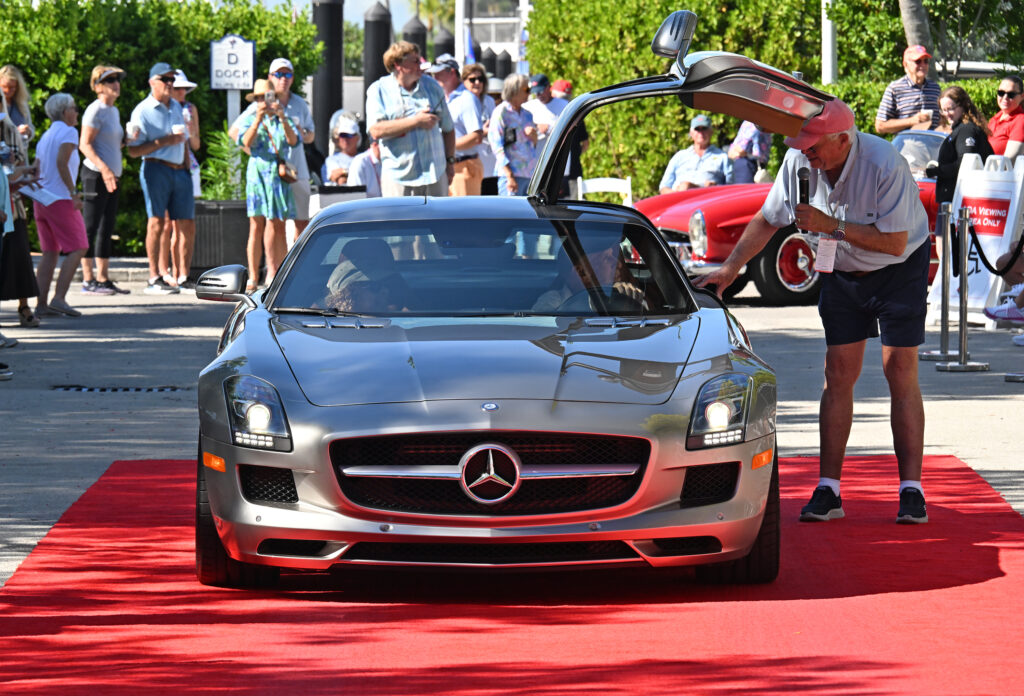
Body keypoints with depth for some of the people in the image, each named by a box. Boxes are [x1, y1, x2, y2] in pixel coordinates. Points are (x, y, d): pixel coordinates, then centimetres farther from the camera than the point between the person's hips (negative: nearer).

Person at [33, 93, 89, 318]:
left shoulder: (45, 136, 18)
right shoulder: (68, 133, -7)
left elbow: (37, 170, 16)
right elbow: (61, 162, -19)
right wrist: (73, 193, -19)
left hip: (41, 199, 8)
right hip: (60, 199, -8)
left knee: (50, 252, 9)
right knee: (77, 248, -4)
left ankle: (41, 303, 1)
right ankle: (59, 298, -15)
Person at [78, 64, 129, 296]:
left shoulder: (114, 111, 17)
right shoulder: (95, 110, -9)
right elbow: (85, 145, -15)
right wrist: (103, 168, -25)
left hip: (112, 176, 9)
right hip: (95, 174, -9)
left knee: (107, 229, 9)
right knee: (91, 227, -7)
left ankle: (103, 279, 12)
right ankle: (88, 280, -7)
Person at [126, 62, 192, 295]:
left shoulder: (177, 107, 18)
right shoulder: (143, 110, -3)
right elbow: (133, 150, -9)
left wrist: (187, 169, 17)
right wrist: (165, 141, -15)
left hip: (179, 171, 6)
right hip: (156, 169, -6)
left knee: (188, 225, 2)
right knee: (156, 223, -8)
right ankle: (154, 279, -5)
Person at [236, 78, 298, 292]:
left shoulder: (283, 120, 14)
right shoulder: (249, 120, 11)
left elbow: (293, 141, -4)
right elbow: (246, 142, -8)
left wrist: (282, 118, -17)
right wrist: (258, 119, -19)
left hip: (279, 175, 1)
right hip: (258, 172, -1)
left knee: (278, 227, -4)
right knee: (257, 226, -6)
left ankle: (279, 275, -3)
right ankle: (253, 277, -7)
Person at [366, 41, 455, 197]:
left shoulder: (432, 86, 12)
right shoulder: (378, 91, -1)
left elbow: (448, 129, 20)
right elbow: (376, 130, -16)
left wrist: (450, 161, 13)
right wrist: (416, 121, -15)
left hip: (435, 174, 4)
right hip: (398, 177, -4)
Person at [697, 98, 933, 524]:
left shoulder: (885, 166, -31)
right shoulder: (800, 162, -15)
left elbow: (895, 241, -29)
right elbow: (767, 220, -2)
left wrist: (831, 226, -33)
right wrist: (730, 268, -12)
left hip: (900, 267, -4)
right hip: (843, 271, 4)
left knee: (900, 371, -10)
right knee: (838, 373, -2)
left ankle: (911, 490, -9)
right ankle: (828, 490, -1)